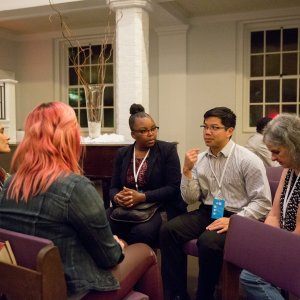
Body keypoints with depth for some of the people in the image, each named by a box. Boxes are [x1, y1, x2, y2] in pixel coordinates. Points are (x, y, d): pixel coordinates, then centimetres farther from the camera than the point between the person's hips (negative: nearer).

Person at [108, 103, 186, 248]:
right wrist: (117, 197, -13)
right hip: (128, 209, 4)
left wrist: (142, 197, -19)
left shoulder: (168, 150, 0)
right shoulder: (123, 153, 12)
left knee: (141, 231, -33)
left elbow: (173, 188, -8)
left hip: (160, 208, -3)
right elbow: (114, 187, 12)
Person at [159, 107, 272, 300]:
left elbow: (262, 203, -11)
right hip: (206, 213, 5)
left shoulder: (248, 160, -8)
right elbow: (190, 199, 5)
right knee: (168, 230, -16)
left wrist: (234, 220, -22)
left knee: (208, 242, -32)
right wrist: (187, 170, -9)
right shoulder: (199, 159, 6)